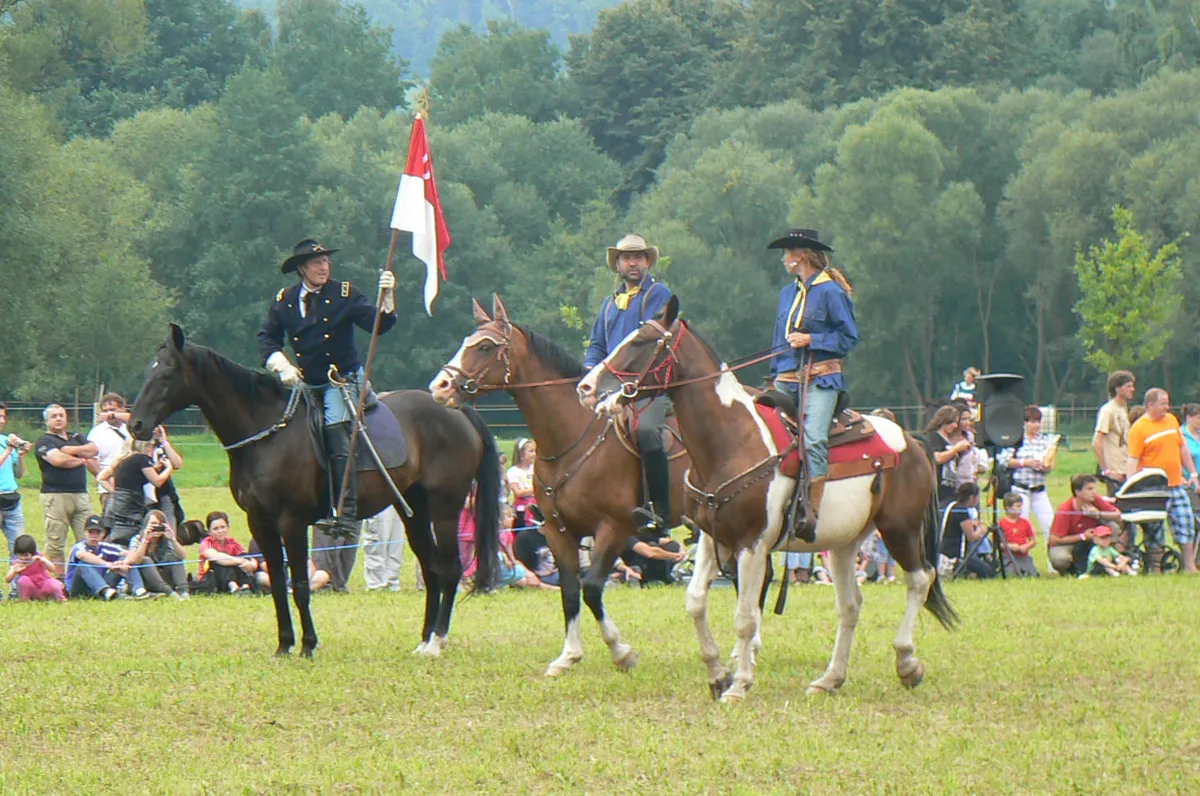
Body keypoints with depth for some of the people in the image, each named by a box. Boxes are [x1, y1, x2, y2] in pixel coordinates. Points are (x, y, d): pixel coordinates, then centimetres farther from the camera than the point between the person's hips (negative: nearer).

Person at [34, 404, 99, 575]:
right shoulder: (44, 442, 2)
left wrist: (70, 450, -5)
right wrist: (82, 459, -1)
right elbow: (58, 460, -15)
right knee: (56, 542, -5)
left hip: (80, 494, 5)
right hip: (55, 495, -5)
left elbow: (94, 450, 5)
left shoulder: (77, 438, 22)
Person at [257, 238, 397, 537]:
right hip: (304, 383, 5)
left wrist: (387, 296, -24)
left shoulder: (345, 294, -1)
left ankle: (346, 513, -33)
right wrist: (282, 366, -7)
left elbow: (378, 324, -7)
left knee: (335, 427, -26)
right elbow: (267, 338, 9)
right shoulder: (283, 301, 6)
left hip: (342, 379, -5)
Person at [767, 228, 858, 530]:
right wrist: (775, 377, 17)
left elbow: (849, 338, -5)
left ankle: (812, 512, -27)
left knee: (813, 438, -24)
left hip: (820, 378, -7)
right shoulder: (787, 293, 17)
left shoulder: (830, 292, -3)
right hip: (787, 380, 7)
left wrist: (810, 340, -13)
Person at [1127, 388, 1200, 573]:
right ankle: (1154, 568, 4)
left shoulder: (1171, 420, 12)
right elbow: (1133, 460, -12)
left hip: (1176, 485, 6)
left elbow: (1183, 449, 20)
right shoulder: (1138, 429, -8)